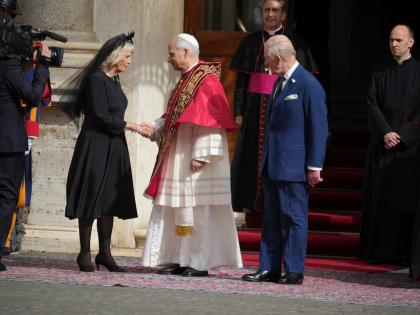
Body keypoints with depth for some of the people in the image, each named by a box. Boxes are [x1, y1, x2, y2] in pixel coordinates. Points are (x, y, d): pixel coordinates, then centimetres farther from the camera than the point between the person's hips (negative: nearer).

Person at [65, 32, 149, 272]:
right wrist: (130, 125, -10)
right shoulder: (96, 79, -14)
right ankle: (85, 254, 2)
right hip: (95, 147, -8)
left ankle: (105, 253, 10)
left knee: (109, 202, 7)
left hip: (114, 148, 8)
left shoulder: (114, 80, 12)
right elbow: (101, 117, -17)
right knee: (92, 198, -3)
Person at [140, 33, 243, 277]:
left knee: (198, 211, -6)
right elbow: (173, 117, 21)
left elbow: (209, 121, -19)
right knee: (178, 209, 9)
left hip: (194, 159, -10)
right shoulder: (186, 80, 17)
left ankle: (200, 263, -3)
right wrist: (154, 128, 4)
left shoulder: (207, 80, -13)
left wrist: (201, 155, -23)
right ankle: (181, 260, 13)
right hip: (178, 160, 10)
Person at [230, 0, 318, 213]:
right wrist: (238, 111, 2)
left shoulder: (295, 43, 2)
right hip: (255, 106, 2)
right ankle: (251, 201, 6)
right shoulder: (250, 42, 9)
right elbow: (241, 79, 9)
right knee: (251, 153, 1)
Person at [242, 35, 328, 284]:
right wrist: (266, 160, 18)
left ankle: (294, 271, 4)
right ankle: (269, 269, 15)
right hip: (273, 165, 9)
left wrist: (314, 167, -15)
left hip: (294, 166, -9)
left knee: (293, 217, -2)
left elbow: (319, 129, -14)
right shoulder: (280, 81, 14)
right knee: (272, 218, 10)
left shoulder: (309, 85, -14)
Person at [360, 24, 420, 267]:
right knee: (380, 197, 1)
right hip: (382, 144, 3)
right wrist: (385, 133, -12)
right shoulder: (381, 74, 12)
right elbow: (373, 105, 3)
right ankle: (379, 250, 4)